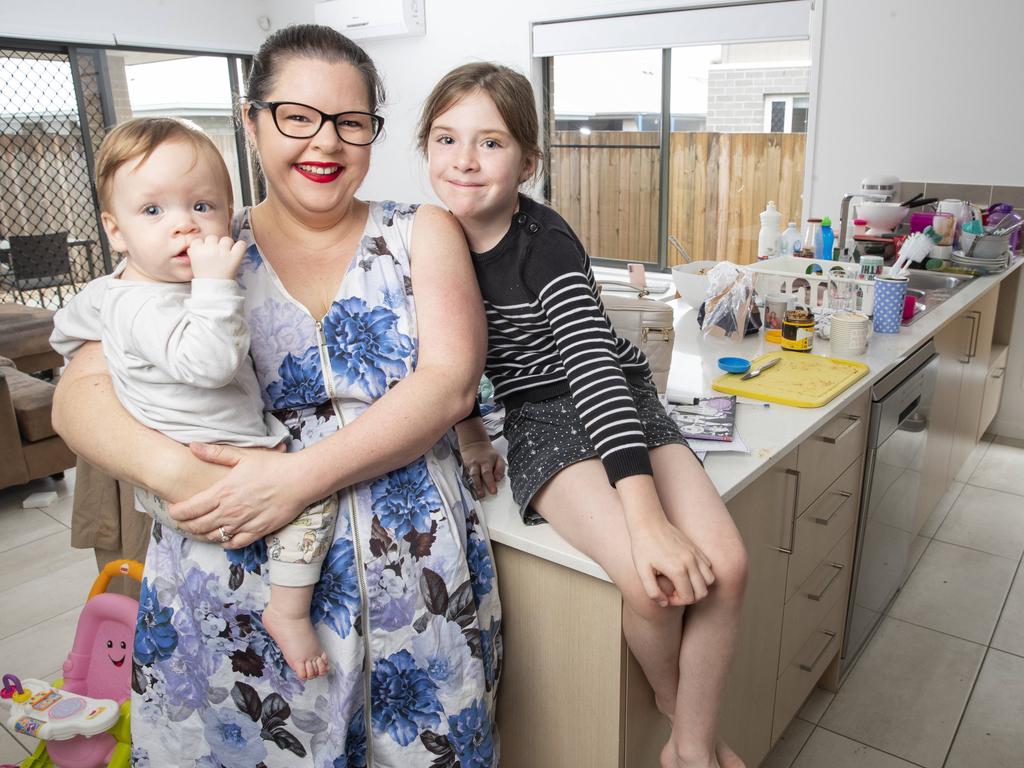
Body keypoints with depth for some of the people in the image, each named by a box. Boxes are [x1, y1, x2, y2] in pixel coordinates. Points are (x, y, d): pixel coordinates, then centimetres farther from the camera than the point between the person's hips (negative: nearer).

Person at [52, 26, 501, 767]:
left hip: (411, 576, 0)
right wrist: (171, 469, -21)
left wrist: (300, 475, -20)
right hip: (230, 582, 1)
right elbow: (78, 393, 0)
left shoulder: (423, 233, 3)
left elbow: (450, 383, -10)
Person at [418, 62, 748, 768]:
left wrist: (648, 513, -37)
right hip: (539, 418, 1)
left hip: (619, 402, 0)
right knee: (653, 582, -23)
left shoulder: (545, 241, -17)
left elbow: (595, 365, -28)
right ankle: (676, 707, 10)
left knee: (722, 566, -19)